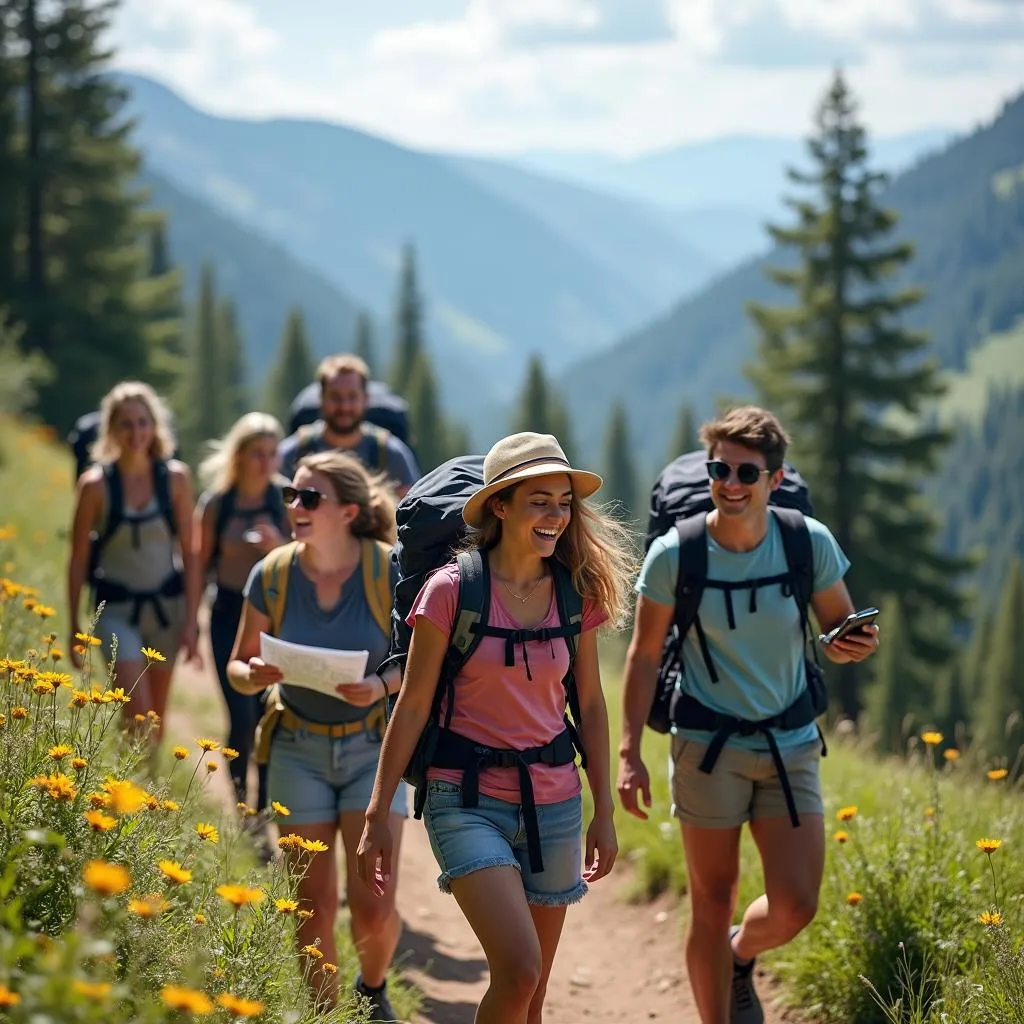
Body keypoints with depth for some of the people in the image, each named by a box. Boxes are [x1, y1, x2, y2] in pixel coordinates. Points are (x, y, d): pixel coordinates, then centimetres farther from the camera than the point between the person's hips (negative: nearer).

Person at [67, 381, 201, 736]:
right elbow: (78, 560, -2)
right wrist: (74, 629, -1)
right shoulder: (95, 484, -9)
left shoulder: (176, 477, -4)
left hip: (167, 603, 2)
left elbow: (188, 553, 0)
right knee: (138, 715, -15)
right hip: (116, 608, -2)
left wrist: (191, 620, -4)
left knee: (157, 719, 11)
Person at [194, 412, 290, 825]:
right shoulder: (215, 504, -1)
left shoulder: (286, 503, -2)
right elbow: (201, 564, 8)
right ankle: (239, 804, 8)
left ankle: (263, 815, 16)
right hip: (230, 616, -1)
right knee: (243, 716, -11)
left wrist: (280, 547, -18)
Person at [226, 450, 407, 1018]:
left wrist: (383, 686, -25)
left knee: (373, 908, -7)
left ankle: (372, 987, 26)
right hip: (299, 748, 2)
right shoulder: (272, 574, -7)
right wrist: (254, 676, -18)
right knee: (315, 903, 1)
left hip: (373, 744, -2)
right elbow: (237, 666, 5)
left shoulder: (389, 572, -14)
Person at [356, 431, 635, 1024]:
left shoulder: (576, 594, 4)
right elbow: (413, 705, -5)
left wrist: (605, 812, 11)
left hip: (553, 801, 4)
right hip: (469, 799, -4)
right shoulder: (452, 590, -8)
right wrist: (378, 816, -5)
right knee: (518, 970, -21)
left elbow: (591, 705, 12)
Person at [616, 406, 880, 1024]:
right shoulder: (675, 554, -12)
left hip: (791, 745, 2)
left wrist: (854, 647, -18)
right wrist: (629, 753, -6)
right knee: (713, 904, 4)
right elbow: (645, 654, -3)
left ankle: (741, 955, 31)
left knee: (795, 907, -4)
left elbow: (839, 625, 7)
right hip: (709, 745, -2)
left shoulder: (811, 543, -8)